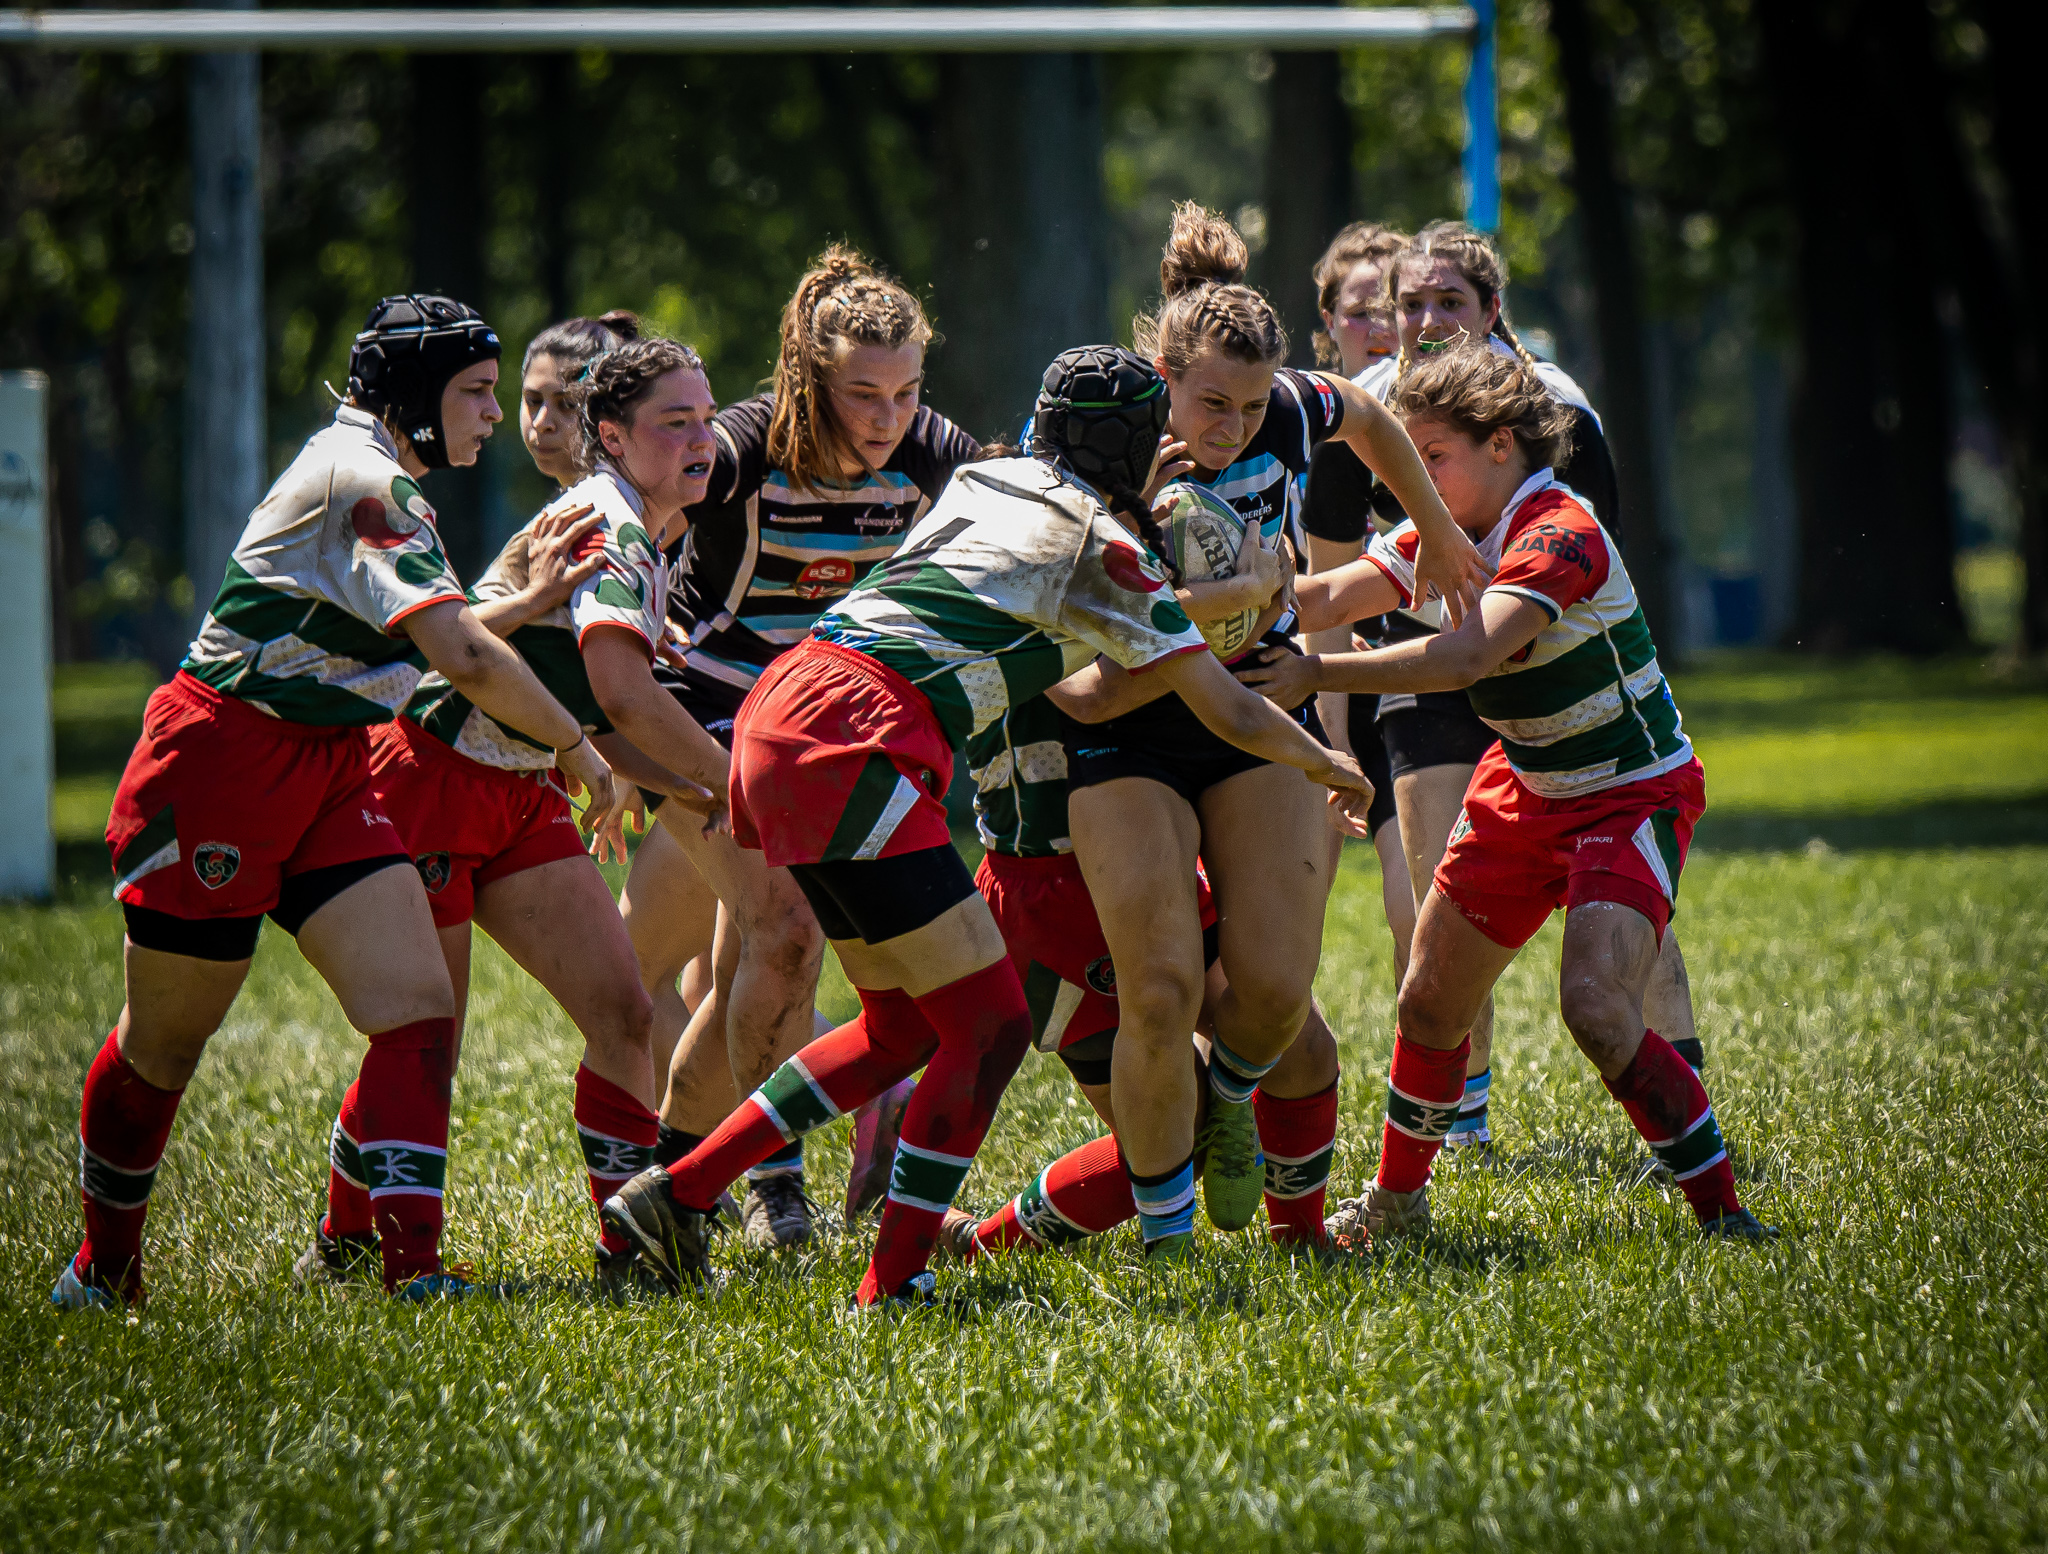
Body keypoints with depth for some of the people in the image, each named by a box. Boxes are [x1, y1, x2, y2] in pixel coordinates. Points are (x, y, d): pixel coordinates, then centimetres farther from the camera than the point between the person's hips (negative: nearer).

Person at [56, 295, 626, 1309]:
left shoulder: (376, 474, 12)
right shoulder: (366, 482, -19)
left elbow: (440, 635, 23)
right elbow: (465, 659, -27)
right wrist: (575, 747, -16)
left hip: (328, 772, 9)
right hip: (217, 765, -9)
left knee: (419, 1010, -10)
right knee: (161, 1047, 7)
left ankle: (412, 1271, -18)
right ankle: (100, 1271, 26)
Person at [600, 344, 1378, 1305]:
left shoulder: (986, 480, 22)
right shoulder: (1105, 547, 0)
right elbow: (1234, 715, 6)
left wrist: (1133, 500, 48)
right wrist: (1328, 765, 24)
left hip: (779, 717, 9)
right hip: (850, 745, -9)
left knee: (905, 1026, 19)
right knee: (990, 1026, -2)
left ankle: (678, 1190, 16)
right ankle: (890, 1289, -4)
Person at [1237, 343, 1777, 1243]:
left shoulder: (1560, 535, -27)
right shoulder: (1449, 534, 0)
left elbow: (1463, 657, -40)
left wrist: (1315, 673, -42)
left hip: (1635, 793, -8)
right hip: (1525, 791, 8)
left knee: (1596, 1006, -26)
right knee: (1429, 1003, 9)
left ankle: (1721, 1210, -15)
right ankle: (1396, 1201, 31)